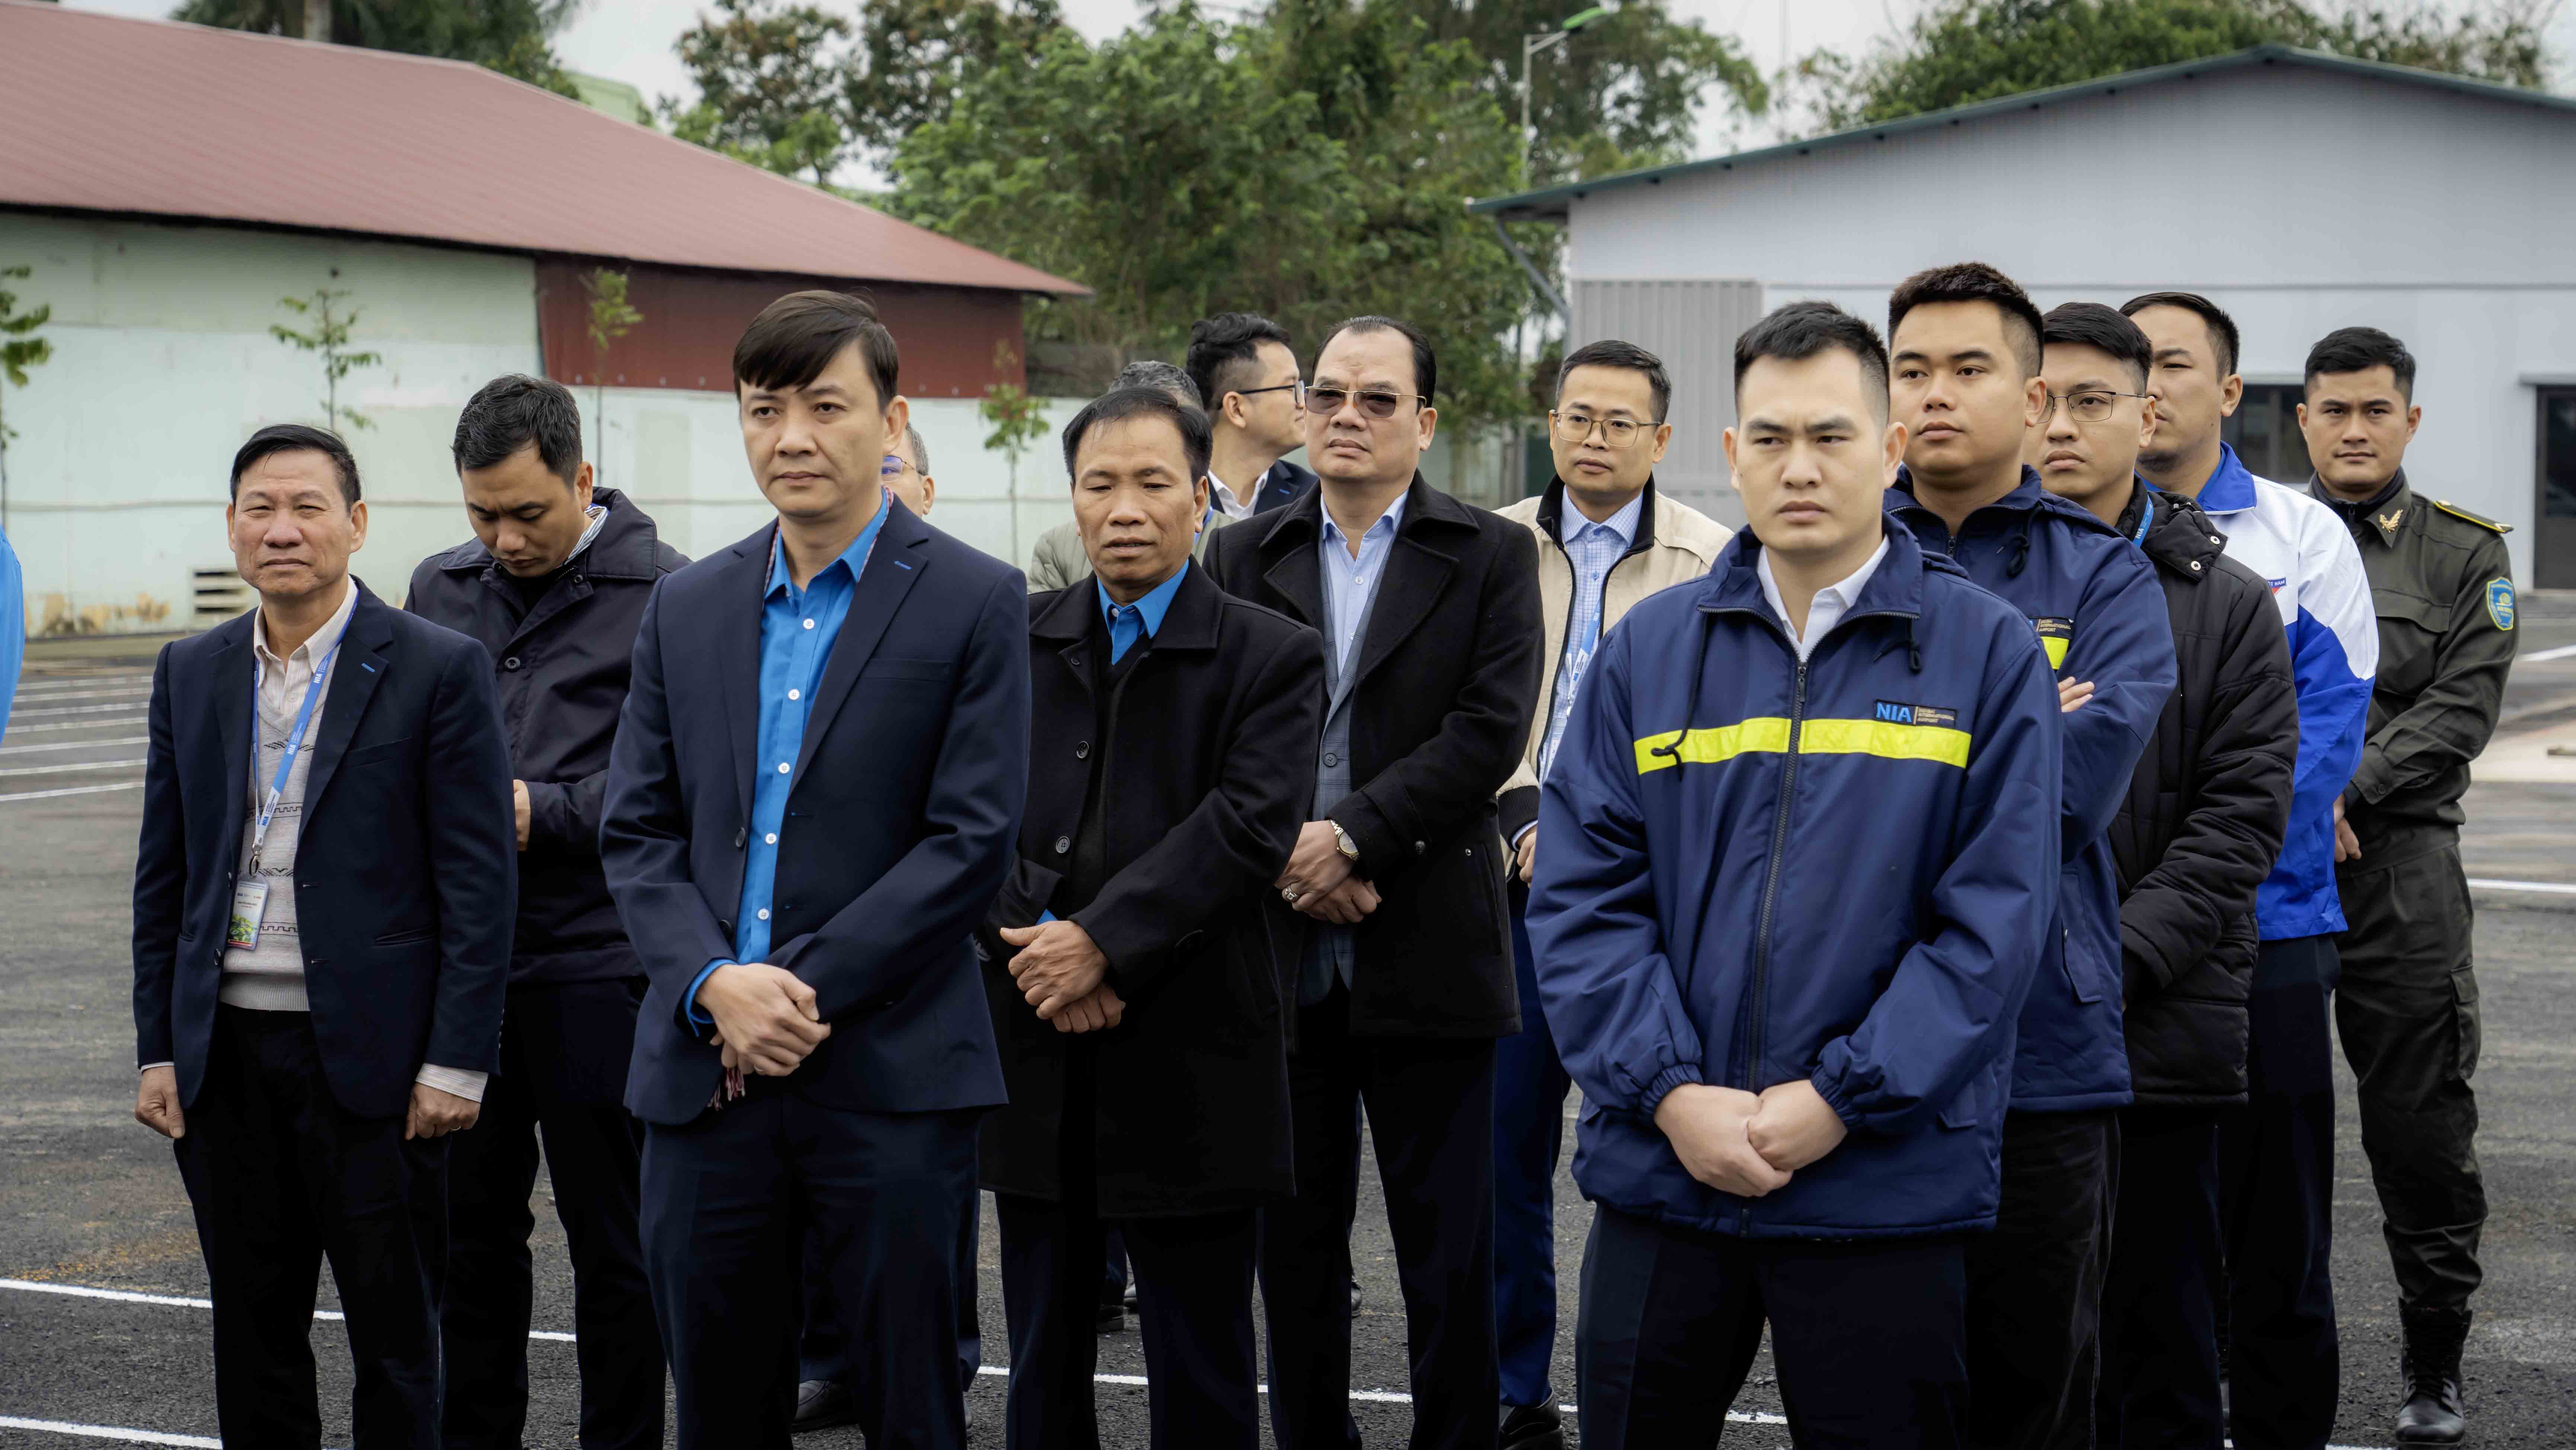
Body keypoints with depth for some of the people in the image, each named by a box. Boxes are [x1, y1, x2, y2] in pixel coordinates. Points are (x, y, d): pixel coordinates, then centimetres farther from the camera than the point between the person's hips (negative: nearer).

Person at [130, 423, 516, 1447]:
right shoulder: (191, 674, 10)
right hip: (225, 1052, 5)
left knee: (394, 1332, 5)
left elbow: (481, 883, -8)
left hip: (369, 1050, -4)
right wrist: (157, 1051, 7)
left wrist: (456, 1062, -12)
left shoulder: (438, 670, -6)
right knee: (252, 1331, 12)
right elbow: (163, 875, 13)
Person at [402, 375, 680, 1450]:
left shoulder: (663, 595, -7)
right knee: (471, 1230, 14)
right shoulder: (441, 590, 12)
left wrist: (544, 812, -17)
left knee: (612, 1247, 5)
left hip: (597, 967, -5)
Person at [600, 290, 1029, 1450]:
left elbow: (972, 839, -8)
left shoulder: (974, 602, -2)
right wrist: (716, 985, -10)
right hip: (704, 1075, 4)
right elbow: (637, 832, 8)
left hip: (891, 1078, -4)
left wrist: (809, 989, -14)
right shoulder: (687, 609, 12)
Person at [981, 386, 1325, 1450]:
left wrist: (1105, 943, -19)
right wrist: (1040, 947, -15)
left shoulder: (1272, 659, -1)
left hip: (1191, 1069, -3)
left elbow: (1247, 828, -13)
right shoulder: (1012, 641, 9)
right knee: (1042, 1363, 13)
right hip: (1035, 1055, 3)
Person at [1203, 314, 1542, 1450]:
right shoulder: (1241, 559, 11)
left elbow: (1490, 730, -9)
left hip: (1425, 952, -3)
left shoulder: (1491, 557, 3)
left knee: (1448, 1249, 2)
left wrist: (1349, 835, -16)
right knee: (1294, 1240, 10)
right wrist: (1284, 854, -11)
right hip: (1281, 956, 3)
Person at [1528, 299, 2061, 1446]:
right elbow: (1581, 895, 2)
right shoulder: (1649, 650, 7)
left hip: (1887, 1184, -2)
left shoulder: (1987, 653, 0)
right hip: (1660, 1170, 2)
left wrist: (1839, 1101, -13)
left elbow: (1995, 920, -6)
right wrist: (1671, 1093, -11)